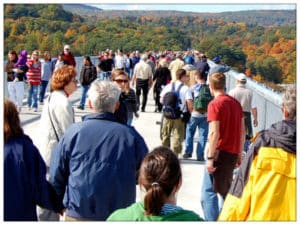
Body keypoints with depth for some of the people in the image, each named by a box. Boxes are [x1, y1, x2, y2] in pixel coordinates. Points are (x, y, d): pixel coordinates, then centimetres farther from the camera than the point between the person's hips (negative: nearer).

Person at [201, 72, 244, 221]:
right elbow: (242, 131, 12)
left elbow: (214, 133, -18)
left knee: (208, 192, -1)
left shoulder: (215, 104, -11)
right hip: (233, 153, 7)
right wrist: (239, 154, 19)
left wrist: (210, 158, -16)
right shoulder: (235, 103, 9)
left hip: (220, 152, -7)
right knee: (226, 190, 20)